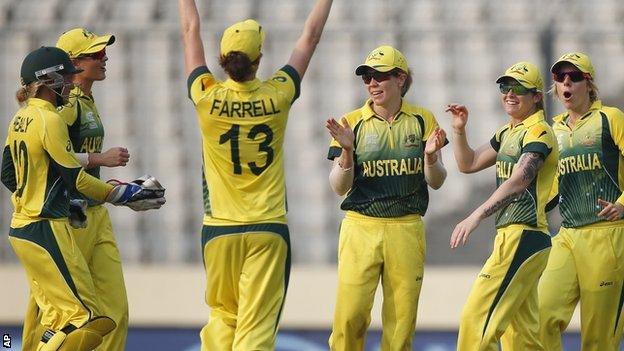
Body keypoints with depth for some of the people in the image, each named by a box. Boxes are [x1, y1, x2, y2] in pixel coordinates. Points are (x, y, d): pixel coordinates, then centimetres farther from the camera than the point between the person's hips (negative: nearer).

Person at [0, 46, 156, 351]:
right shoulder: (49, 120, -14)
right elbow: (74, 177, -16)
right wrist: (118, 194, -7)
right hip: (45, 231, -10)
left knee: (59, 316, 13)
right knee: (85, 316, -10)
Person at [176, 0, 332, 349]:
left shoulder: (208, 98, -7)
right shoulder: (276, 97, -6)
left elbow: (191, 31, 7)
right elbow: (311, 36, 6)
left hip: (220, 229, 1)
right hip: (268, 231, -1)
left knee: (224, 317, 17)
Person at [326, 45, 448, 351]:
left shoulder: (422, 120, 6)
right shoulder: (353, 122, 3)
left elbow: (436, 182, 5)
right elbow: (339, 187, 0)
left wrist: (430, 155, -16)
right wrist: (347, 151, -18)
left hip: (406, 230, 1)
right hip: (361, 226, -1)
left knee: (402, 317, 1)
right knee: (350, 315, -11)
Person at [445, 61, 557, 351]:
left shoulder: (538, 132, -11)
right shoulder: (507, 133, 18)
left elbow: (518, 181, -25)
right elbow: (469, 164, 27)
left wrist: (476, 216, -34)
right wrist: (459, 130, 10)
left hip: (524, 237, -10)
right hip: (508, 236, 10)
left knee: (477, 320, -15)